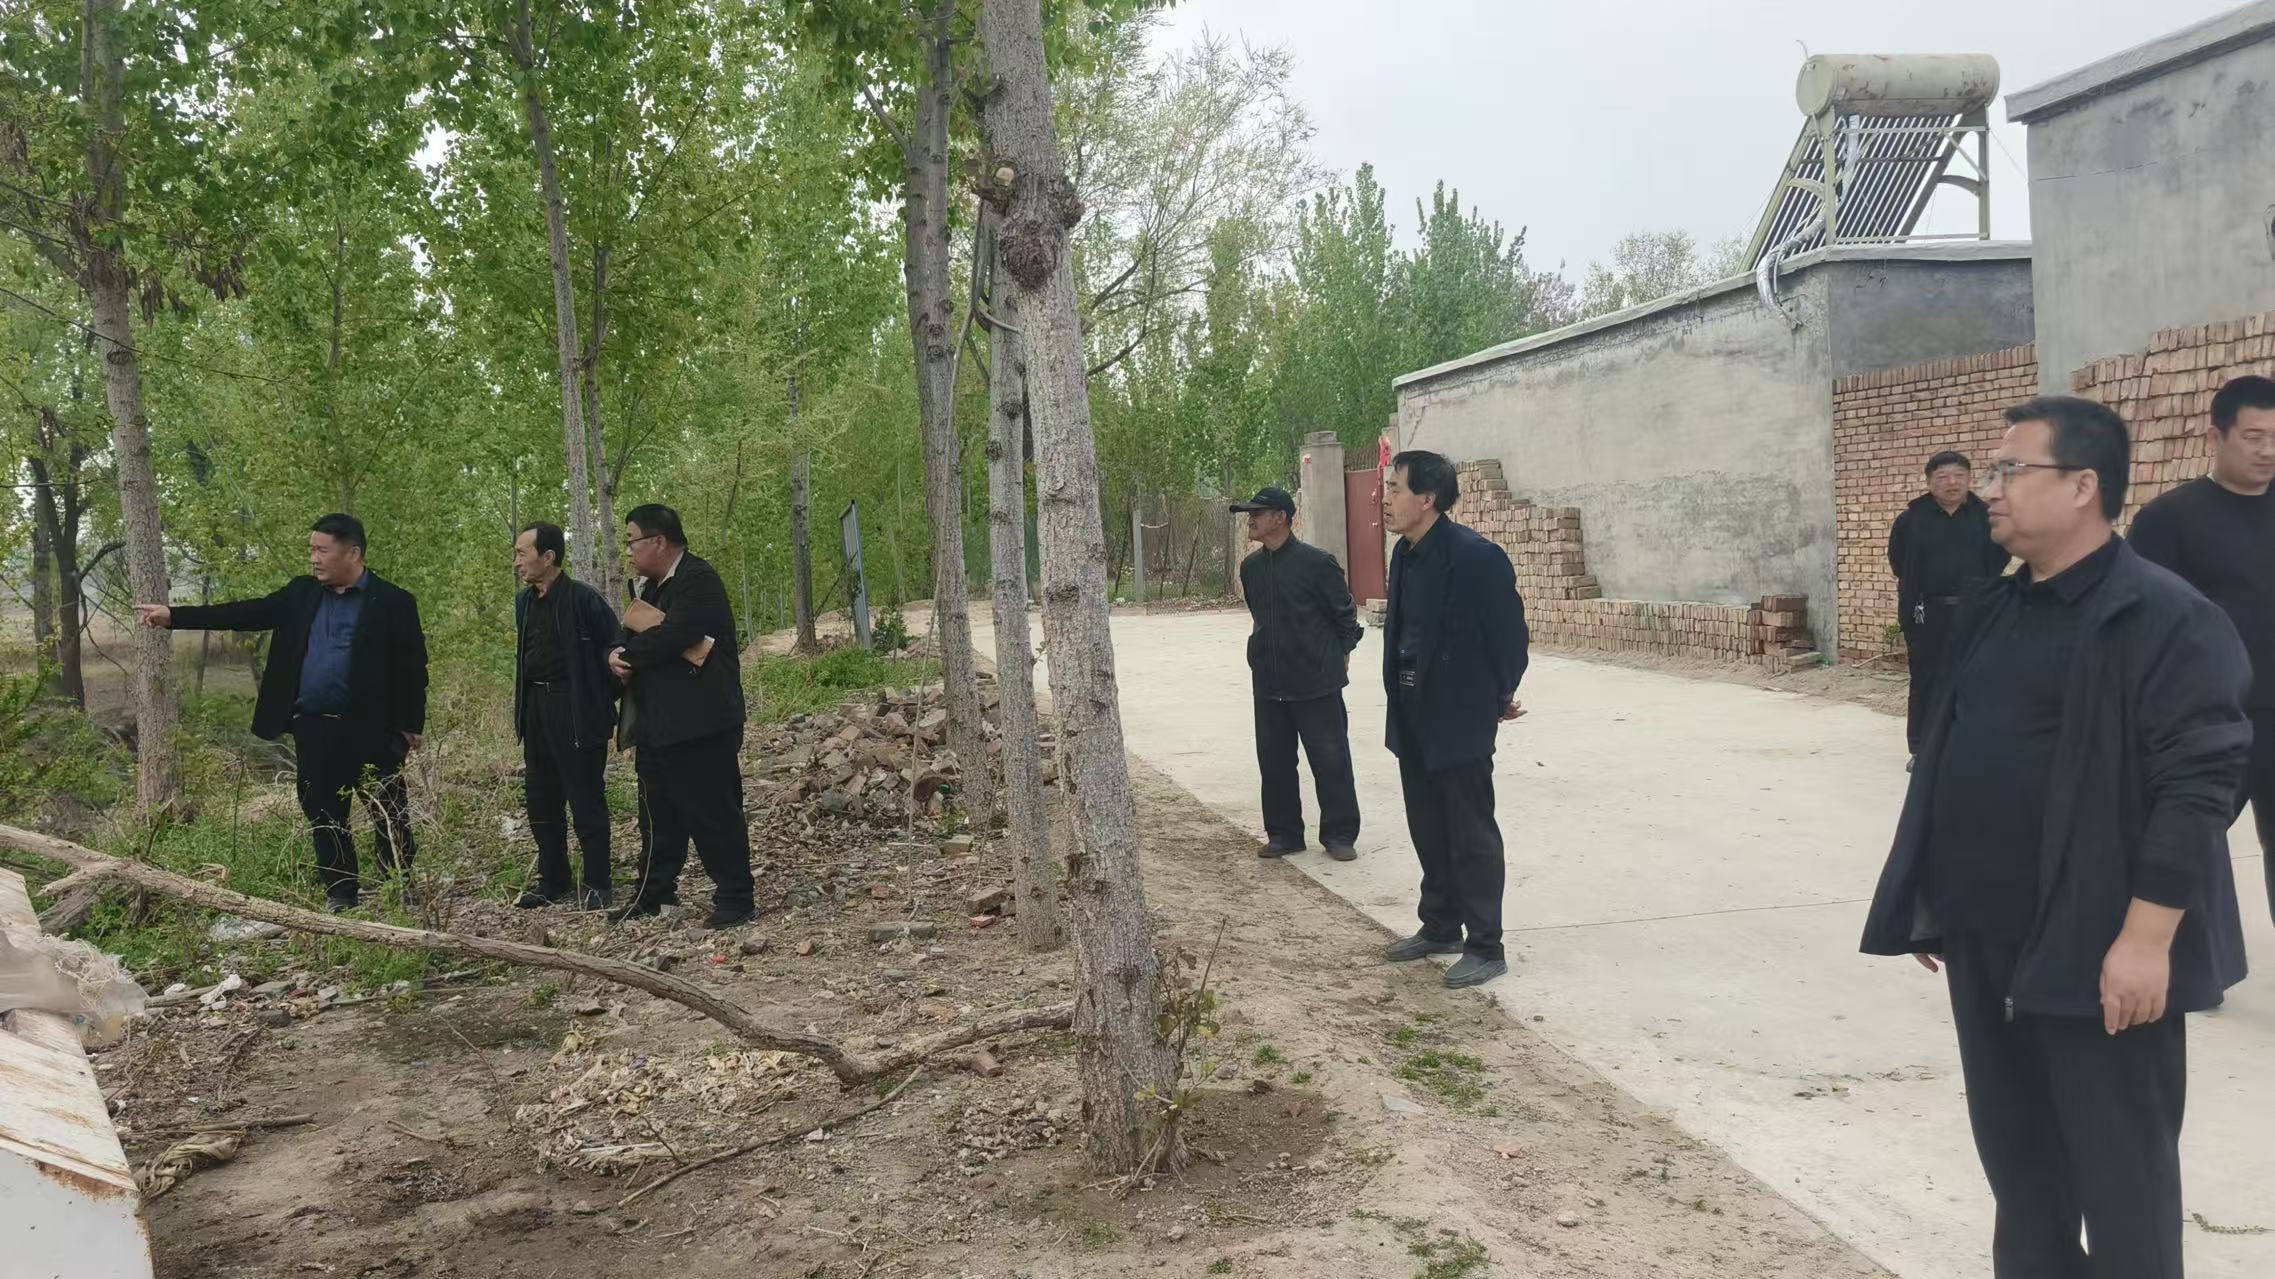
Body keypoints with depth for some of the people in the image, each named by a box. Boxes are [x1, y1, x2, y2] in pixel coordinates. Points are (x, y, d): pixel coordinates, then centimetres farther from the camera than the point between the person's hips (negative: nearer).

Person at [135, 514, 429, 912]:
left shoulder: (392, 603, -6)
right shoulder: (301, 594, 10)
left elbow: (413, 668, -6)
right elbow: (247, 613, 6)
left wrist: (410, 726, -10)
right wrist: (173, 616, 0)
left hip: (371, 731, -5)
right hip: (313, 729, 5)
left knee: (389, 817, 2)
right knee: (324, 817, 9)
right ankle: (341, 895, 20)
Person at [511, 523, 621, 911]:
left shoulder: (583, 599, -13)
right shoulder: (525, 602, 11)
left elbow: (614, 648, -11)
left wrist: (602, 700, -11)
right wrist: (524, 710, 14)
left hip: (577, 713, -8)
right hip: (537, 711, 8)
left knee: (586, 802, -2)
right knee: (540, 803, 12)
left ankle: (597, 886, 7)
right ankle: (553, 883, 23)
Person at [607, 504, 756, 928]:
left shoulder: (699, 580, -13)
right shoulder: (653, 587, 18)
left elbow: (671, 637, -24)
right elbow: (628, 634, 17)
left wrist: (626, 654, -8)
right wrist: (620, 655, -8)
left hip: (699, 723, -9)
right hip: (658, 725, 10)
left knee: (714, 814, -5)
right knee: (660, 814, 17)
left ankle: (735, 900, 2)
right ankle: (653, 893, 27)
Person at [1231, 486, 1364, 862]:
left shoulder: (1316, 562, -13)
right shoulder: (1250, 567, 5)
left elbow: (1345, 612, -4)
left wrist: (1340, 655, 3)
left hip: (1316, 680, -6)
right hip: (1268, 683, 6)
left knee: (1330, 759, 1)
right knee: (1274, 761, 10)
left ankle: (1339, 834, 12)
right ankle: (1283, 833, 22)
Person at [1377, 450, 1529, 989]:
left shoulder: (1475, 557, -20)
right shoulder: (1406, 554, 6)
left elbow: (1508, 632, -13)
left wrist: (1500, 699, -1)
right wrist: (1403, 697, 16)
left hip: (1460, 718, -8)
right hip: (1413, 717, 8)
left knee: (1471, 834, 0)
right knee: (1428, 828, 18)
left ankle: (1485, 948, 9)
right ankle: (1440, 927, 32)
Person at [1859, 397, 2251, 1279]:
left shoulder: (2166, 619, -13)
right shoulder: (1990, 611, 11)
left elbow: (2196, 786, -18)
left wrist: (2146, 936, -21)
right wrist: (1935, 900, 17)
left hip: (2097, 949, -7)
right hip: (1984, 938, 7)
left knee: (2118, 1171, 6)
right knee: (2013, 1150, 18)